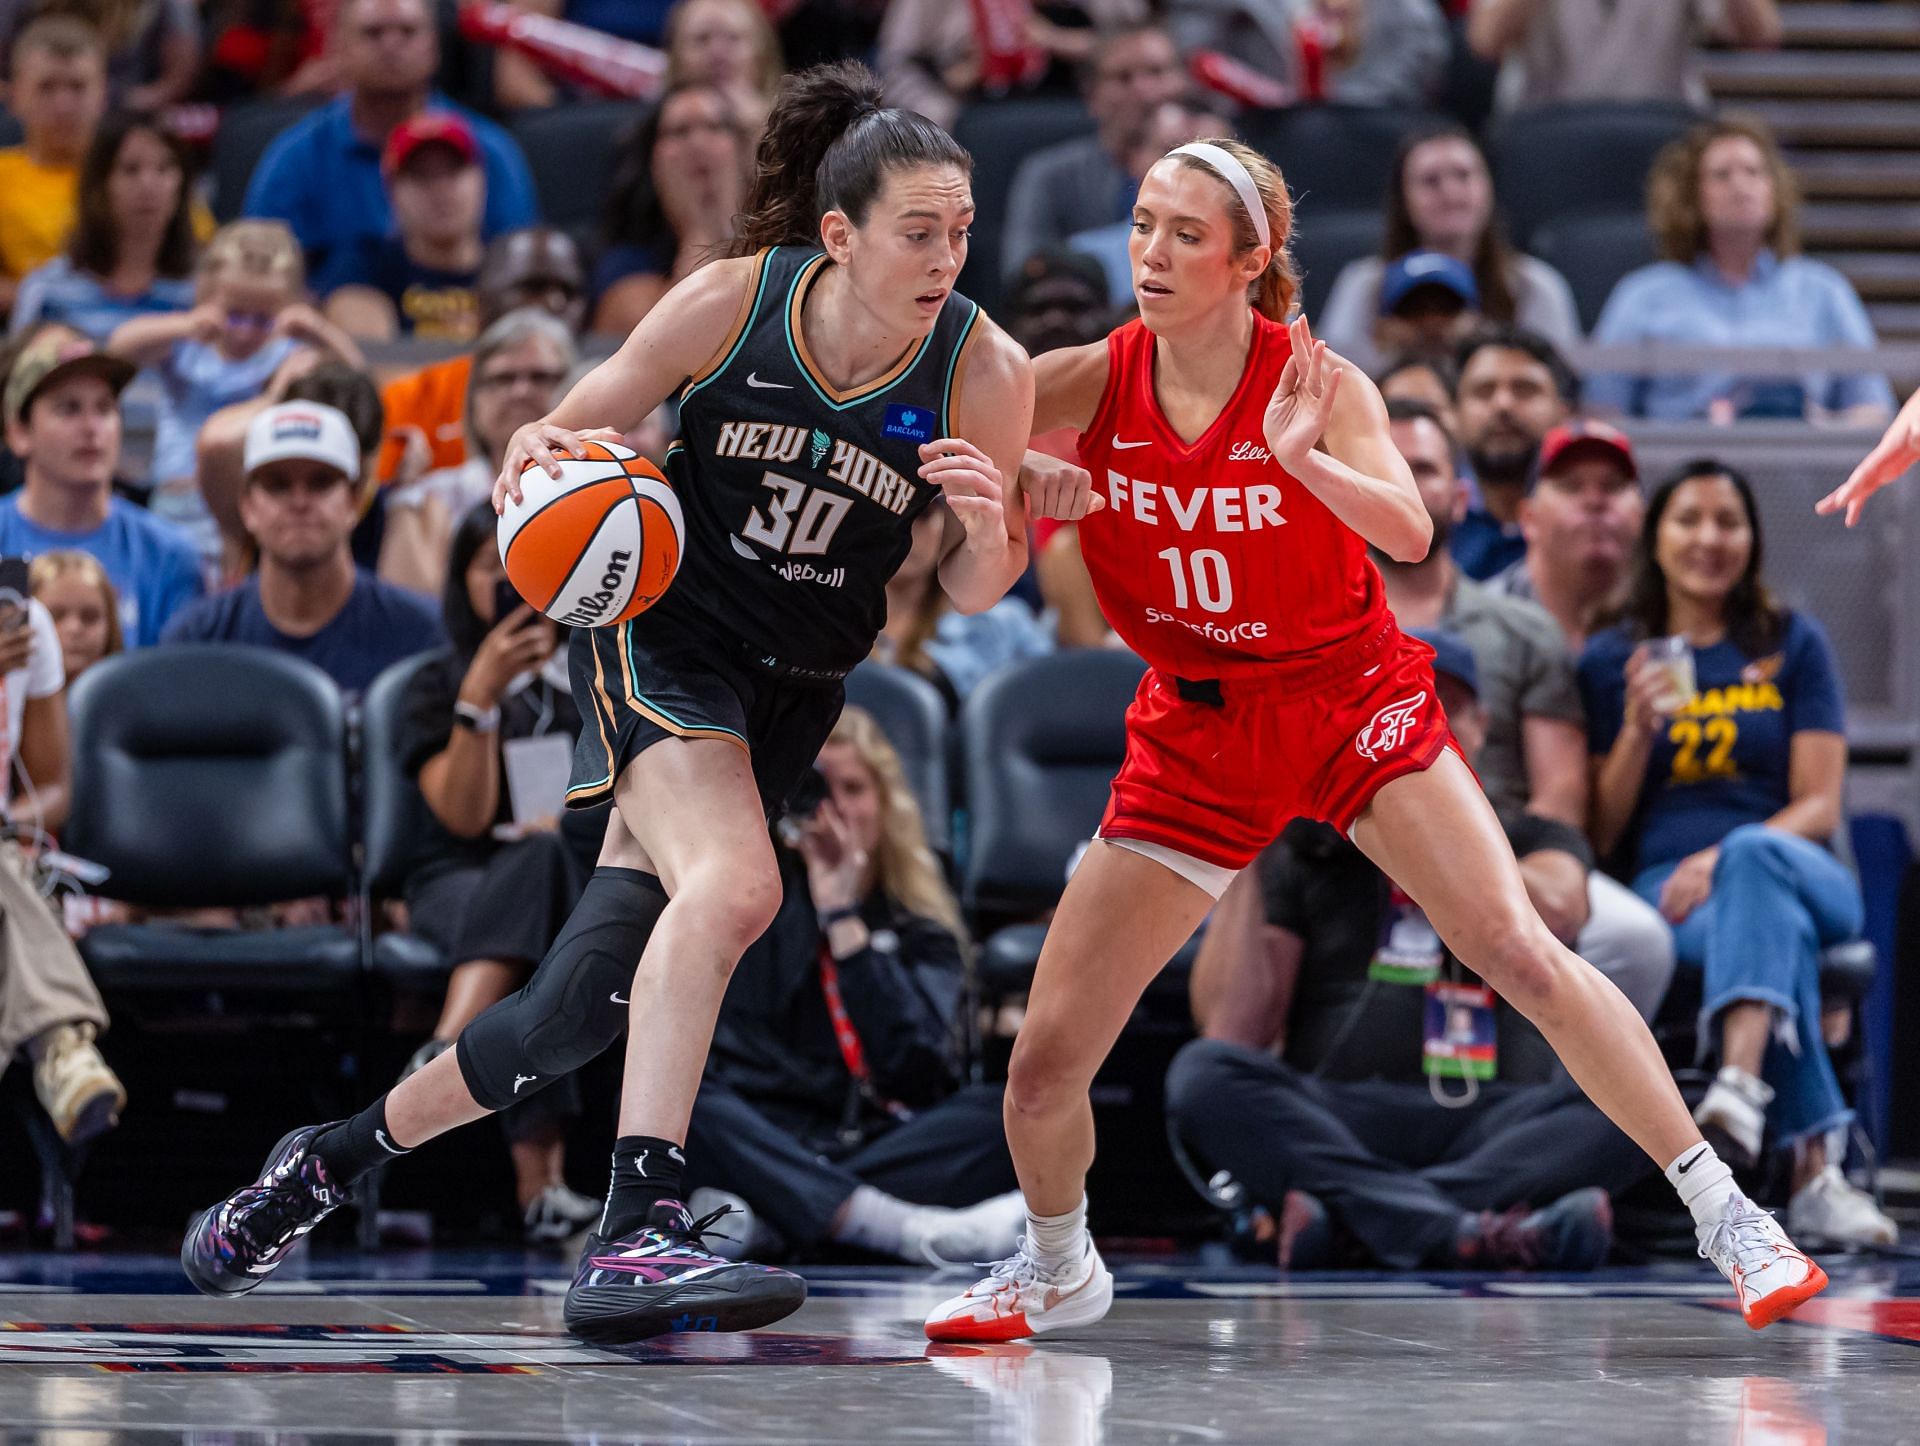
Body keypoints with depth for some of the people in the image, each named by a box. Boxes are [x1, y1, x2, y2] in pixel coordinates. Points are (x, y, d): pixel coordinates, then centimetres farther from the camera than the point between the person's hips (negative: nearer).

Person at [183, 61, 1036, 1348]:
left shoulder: (986, 371, -12)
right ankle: (635, 1235, -36)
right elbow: (576, 431, -1)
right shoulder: (733, 302, -15)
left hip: (794, 694, 3)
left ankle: (340, 1155, 23)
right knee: (731, 888, -32)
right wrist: (538, 462, -24)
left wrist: (988, 531, -24)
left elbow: (971, 594, -2)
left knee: (588, 1000, 1)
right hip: (662, 626, -3)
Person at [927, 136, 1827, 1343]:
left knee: (1519, 953, -21)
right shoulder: (1097, 382, -8)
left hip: (1352, 704, -2)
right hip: (1196, 733, 3)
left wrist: (1306, 461, -47)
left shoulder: (1315, 383, -15)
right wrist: (1022, 475, -23)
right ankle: (1058, 1269, 27)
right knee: (1044, 1065, -3)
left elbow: (1410, 533, -29)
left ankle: (1723, 1212, -10)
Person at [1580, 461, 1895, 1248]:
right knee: (1777, 929, -38)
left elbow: (1819, 806, 3)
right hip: (1667, 887, 0)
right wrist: (1638, 729, -7)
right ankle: (1816, 1169, -51)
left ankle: (1743, 1087, -63)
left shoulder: (1793, 646, 14)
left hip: (1801, 875, 0)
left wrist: (1724, 858, -16)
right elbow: (1600, 834, 10)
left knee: (1754, 857, -40)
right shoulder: (1611, 660, 14)